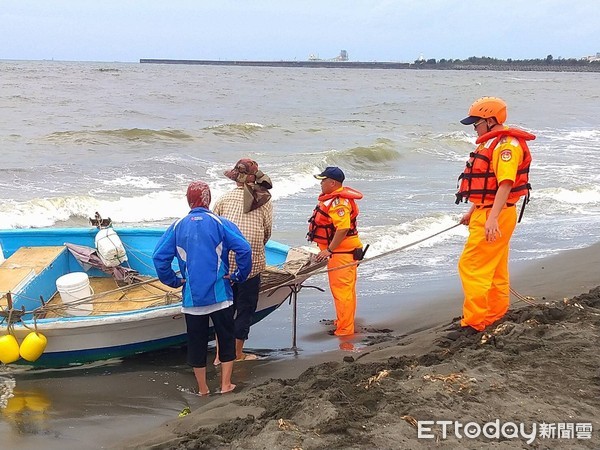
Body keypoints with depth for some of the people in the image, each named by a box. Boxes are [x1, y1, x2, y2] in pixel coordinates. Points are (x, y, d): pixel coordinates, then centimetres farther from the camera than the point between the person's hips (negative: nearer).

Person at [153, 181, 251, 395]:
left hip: (191, 297, 2)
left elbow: (159, 256, -4)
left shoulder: (177, 227, 1)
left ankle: (202, 389, 21)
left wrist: (174, 280, 5)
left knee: (196, 342, 12)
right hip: (220, 294, -2)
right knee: (226, 338, 13)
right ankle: (226, 385, 15)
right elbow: (244, 249, -16)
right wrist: (238, 276, -4)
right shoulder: (220, 224, -6)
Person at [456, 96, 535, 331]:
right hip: (487, 214, 11)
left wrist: (492, 219, -34)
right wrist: (472, 212, 30)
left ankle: (474, 322, -6)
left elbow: (505, 184, -27)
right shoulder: (491, 143, 17)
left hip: (495, 217, -11)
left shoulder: (506, 145, -17)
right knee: (495, 270, 16)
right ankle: (496, 317, 25)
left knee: (472, 266, -10)